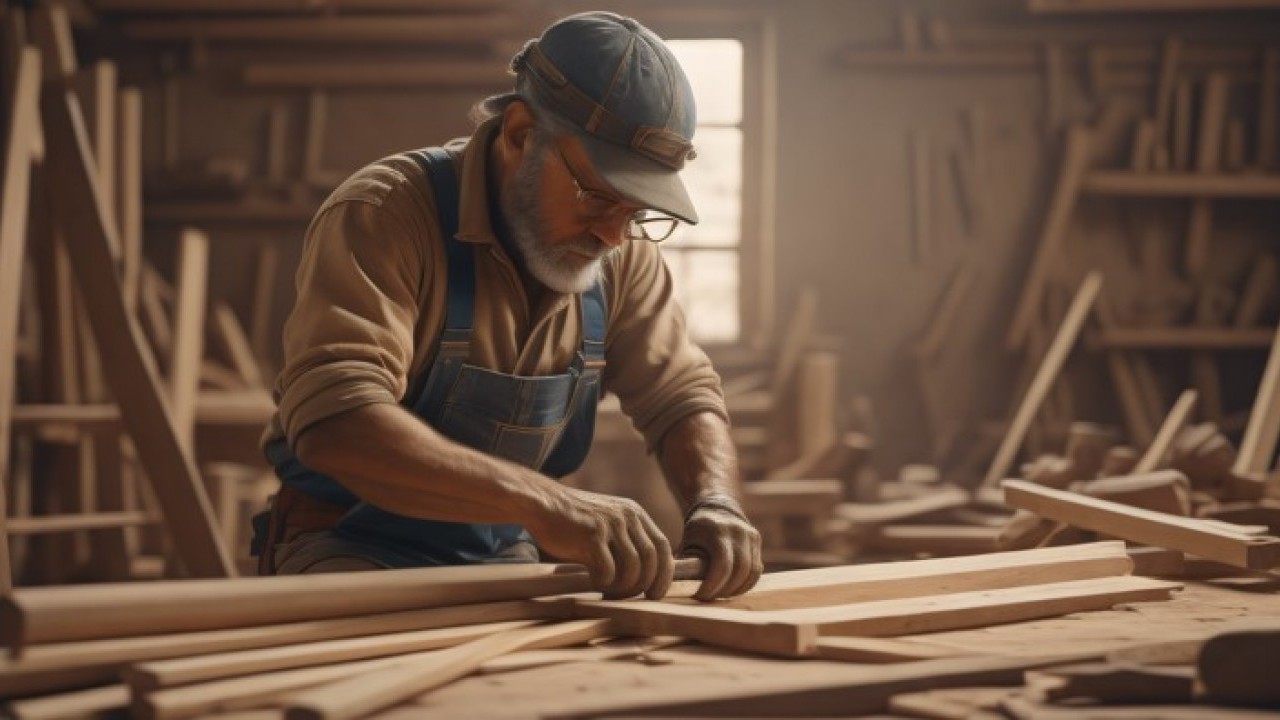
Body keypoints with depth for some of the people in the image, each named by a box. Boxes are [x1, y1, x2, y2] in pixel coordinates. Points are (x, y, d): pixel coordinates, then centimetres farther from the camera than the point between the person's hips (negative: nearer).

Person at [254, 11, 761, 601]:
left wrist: (715, 502, -17)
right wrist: (546, 503, -44)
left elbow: (681, 395, 7)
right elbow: (335, 423, -34)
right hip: (347, 554, -6)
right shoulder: (382, 215, -20)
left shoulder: (621, 252, -1)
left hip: (507, 556, 6)